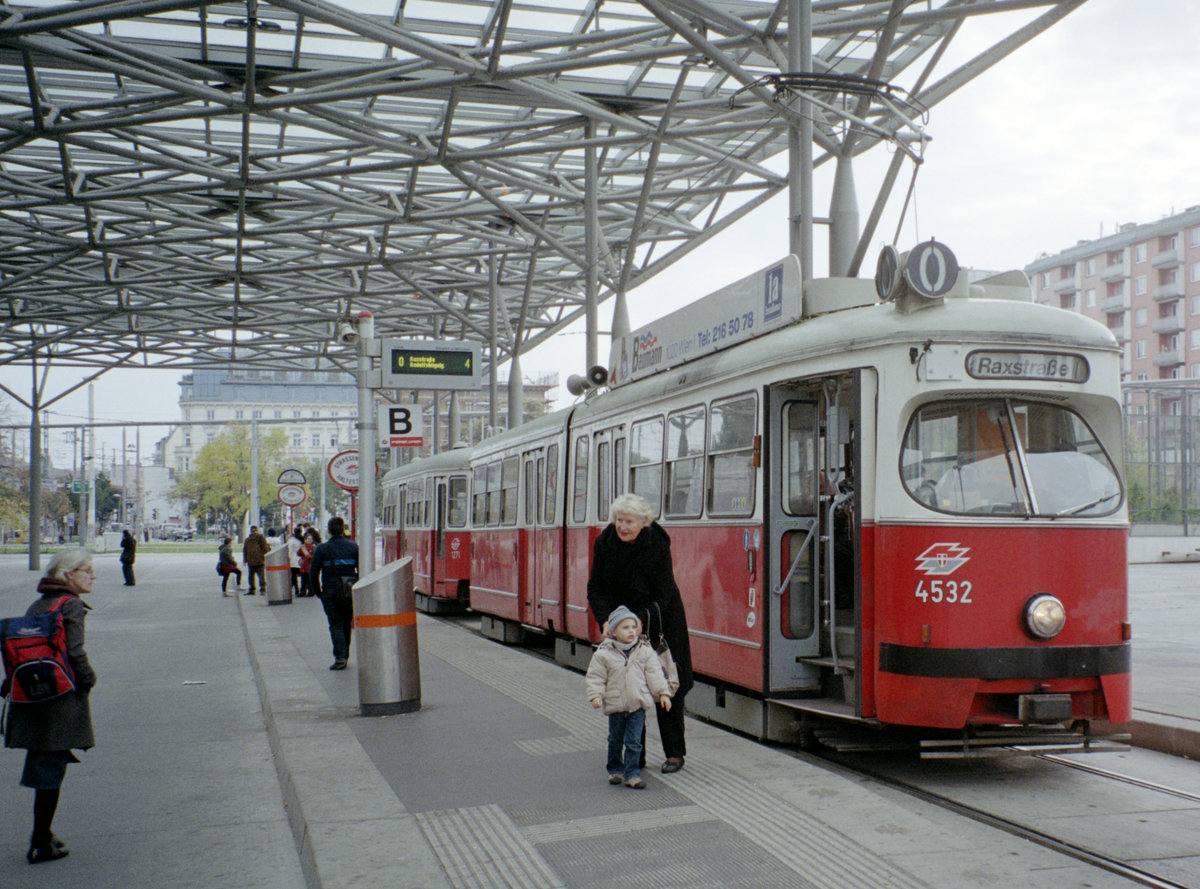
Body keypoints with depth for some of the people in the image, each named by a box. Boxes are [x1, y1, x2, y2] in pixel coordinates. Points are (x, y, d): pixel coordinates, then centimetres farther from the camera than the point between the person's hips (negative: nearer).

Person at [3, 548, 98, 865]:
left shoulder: (36, 605, 12)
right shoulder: (72, 605, -10)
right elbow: (75, 652, -18)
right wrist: (88, 679, -3)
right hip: (62, 699, -7)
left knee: (42, 765, 17)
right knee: (50, 770, -1)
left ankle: (42, 836, 26)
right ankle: (41, 844, 3)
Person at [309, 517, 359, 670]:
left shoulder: (321, 549, -4)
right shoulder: (353, 546, 2)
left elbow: (313, 572, -5)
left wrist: (317, 591, 6)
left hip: (330, 592, -2)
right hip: (350, 592, 2)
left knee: (336, 624, 1)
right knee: (346, 624, 16)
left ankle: (340, 657, -11)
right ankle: (344, 655, 24)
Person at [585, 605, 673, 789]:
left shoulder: (645, 651, 0)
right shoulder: (604, 654, -5)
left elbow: (654, 674, 4)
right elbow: (596, 677, -1)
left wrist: (663, 693, -1)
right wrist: (596, 695, -13)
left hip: (638, 705, 0)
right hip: (615, 704, 0)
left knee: (634, 741, -1)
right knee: (615, 741, 14)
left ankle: (632, 774, 6)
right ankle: (615, 770, 32)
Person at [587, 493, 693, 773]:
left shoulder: (658, 546, -21)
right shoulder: (605, 543, -12)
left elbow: (662, 597, -20)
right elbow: (596, 589, -7)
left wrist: (639, 621, -33)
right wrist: (606, 621, -23)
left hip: (660, 621, -3)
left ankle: (675, 753, 13)